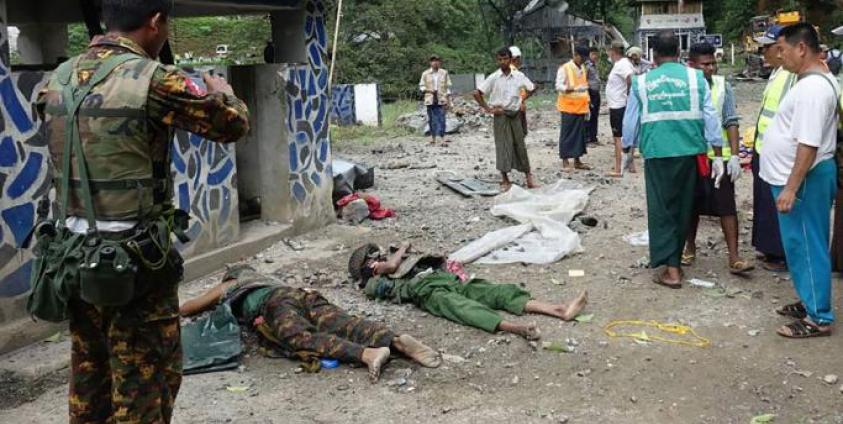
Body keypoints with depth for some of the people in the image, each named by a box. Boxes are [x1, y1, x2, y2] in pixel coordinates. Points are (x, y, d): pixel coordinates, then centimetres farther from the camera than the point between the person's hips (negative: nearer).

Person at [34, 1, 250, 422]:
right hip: (134, 262, -7)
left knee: (89, 376, 19)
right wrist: (222, 92, 18)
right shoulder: (151, 80, -16)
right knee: (146, 381, 5)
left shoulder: (58, 80, 6)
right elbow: (234, 125, -4)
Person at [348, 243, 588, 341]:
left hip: (450, 281, 7)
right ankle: (517, 328, -63)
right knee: (463, 307, -36)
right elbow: (391, 265, -2)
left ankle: (562, 310, -30)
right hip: (428, 293, -6)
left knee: (499, 292, -14)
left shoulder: (402, 266, 36)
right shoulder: (374, 284, 15)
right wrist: (404, 248, 16)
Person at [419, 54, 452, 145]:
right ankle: (433, 137, 10)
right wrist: (429, 90, -11)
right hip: (430, 100, 1)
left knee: (441, 118, -8)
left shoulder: (444, 73, 6)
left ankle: (442, 136, -8)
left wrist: (448, 101, 3)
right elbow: (421, 86, 9)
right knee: (431, 119, 3)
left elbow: (448, 87, 7)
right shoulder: (425, 74, 5)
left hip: (441, 100, -1)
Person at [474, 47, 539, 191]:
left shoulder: (519, 76, 0)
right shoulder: (493, 78, -6)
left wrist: (522, 100, 5)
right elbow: (477, 93, -7)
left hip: (515, 114, 2)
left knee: (520, 145, 6)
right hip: (501, 116, -2)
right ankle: (505, 180, 5)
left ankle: (529, 177, 12)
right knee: (503, 146, -1)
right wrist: (488, 109, -7)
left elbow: (532, 88, 14)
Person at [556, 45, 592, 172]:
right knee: (567, 134, -2)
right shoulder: (564, 68, -8)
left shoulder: (583, 68, 14)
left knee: (580, 134, 9)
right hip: (568, 107, -7)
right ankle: (565, 162, 2)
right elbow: (558, 86, -14)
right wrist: (570, 88, -34)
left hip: (581, 107, 7)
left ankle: (577, 161, 16)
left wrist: (587, 106, 17)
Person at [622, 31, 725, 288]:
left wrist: (628, 150, 24)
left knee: (661, 209, 6)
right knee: (683, 209, 16)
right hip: (689, 152, 1)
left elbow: (631, 121, 7)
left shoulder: (641, 83, 0)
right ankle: (675, 259, 30)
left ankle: (671, 269, 1)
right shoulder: (695, 78, -1)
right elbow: (710, 117, -1)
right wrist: (718, 156, 5)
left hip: (657, 154, -1)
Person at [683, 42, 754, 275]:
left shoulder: (723, 86, -2)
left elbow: (731, 122, -1)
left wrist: (734, 155, -7)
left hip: (719, 156, 0)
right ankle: (690, 247, 32)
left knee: (726, 205, -1)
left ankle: (734, 257, 2)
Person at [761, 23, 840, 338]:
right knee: (802, 245, 18)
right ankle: (811, 302, 30)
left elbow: (808, 144, -26)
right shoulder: (817, 81, 12)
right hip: (800, 178, 10)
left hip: (804, 180, -10)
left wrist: (791, 188, -25)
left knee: (807, 247, -3)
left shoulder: (812, 88, -22)